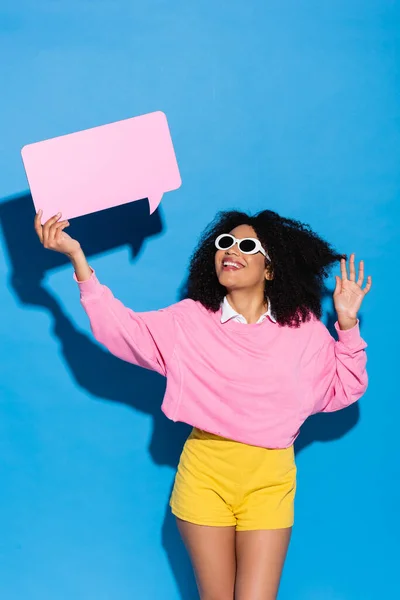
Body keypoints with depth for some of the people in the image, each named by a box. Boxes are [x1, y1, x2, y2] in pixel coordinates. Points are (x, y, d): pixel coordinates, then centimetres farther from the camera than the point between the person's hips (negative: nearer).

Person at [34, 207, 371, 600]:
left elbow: (341, 390, 7)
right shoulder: (188, 320, 2)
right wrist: (77, 258, -11)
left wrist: (348, 326, -5)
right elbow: (120, 327, -4)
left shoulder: (303, 328, 2)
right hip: (205, 474, 0)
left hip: (271, 479, 0)